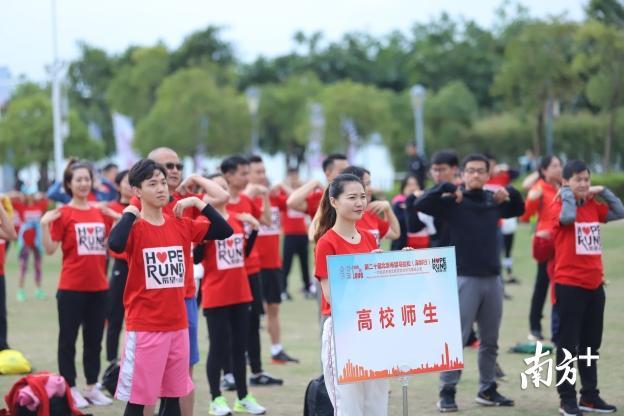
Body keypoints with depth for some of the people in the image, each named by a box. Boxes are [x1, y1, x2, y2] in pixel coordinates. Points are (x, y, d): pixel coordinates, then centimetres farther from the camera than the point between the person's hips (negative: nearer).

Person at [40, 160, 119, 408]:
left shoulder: (101, 213, 8)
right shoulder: (62, 214, -6)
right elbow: (50, 249, -10)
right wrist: (45, 225, -24)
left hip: (98, 287, 5)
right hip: (71, 287, -5)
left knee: (94, 340, 12)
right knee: (68, 339, 3)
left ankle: (92, 387, 21)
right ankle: (70, 389, 10)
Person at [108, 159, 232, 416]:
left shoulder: (182, 225, 7)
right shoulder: (135, 227, -10)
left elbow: (224, 231, 6)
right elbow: (115, 244, -32)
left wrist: (197, 202, 0)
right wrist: (129, 214, -19)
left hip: (178, 324, 6)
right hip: (145, 326, -6)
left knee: (174, 394, 14)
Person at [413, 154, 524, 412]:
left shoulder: (494, 201, 10)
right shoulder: (453, 202, -6)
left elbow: (519, 209, 26)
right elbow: (420, 204, -17)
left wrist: (511, 193, 6)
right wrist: (448, 189, -25)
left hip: (493, 279, 6)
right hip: (465, 279, -5)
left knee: (490, 340, 12)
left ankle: (487, 390, 22)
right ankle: (447, 393, -1)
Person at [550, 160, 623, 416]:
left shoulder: (594, 207, 9)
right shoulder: (559, 206, -9)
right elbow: (568, 217, -30)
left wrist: (603, 191, 3)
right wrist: (568, 193, -16)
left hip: (594, 284, 6)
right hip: (569, 285, -6)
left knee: (591, 344, 13)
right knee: (568, 345, -1)